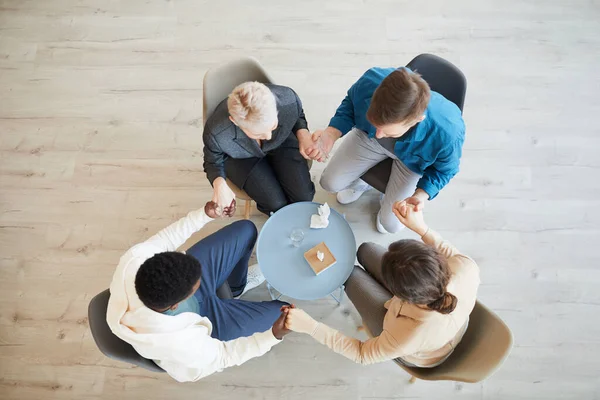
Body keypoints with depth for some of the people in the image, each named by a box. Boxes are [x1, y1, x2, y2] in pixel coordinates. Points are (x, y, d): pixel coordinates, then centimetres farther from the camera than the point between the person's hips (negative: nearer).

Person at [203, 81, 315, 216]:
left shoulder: (288, 100, -32)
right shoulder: (216, 133, -36)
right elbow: (213, 162, -12)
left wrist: (303, 134, -24)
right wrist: (219, 184, -33)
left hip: (282, 144, 2)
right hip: (242, 158, -2)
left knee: (304, 196, -12)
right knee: (277, 205, -17)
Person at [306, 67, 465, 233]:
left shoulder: (448, 134, -42)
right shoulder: (369, 82, -39)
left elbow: (445, 169, -17)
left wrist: (421, 196, -35)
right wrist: (331, 134, -31)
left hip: (411, 158, -2)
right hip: (367, 136, 2)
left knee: (391, 223, -1)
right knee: (329, 182, 3)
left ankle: (390, 199, 37)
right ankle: (362, 182, 37)